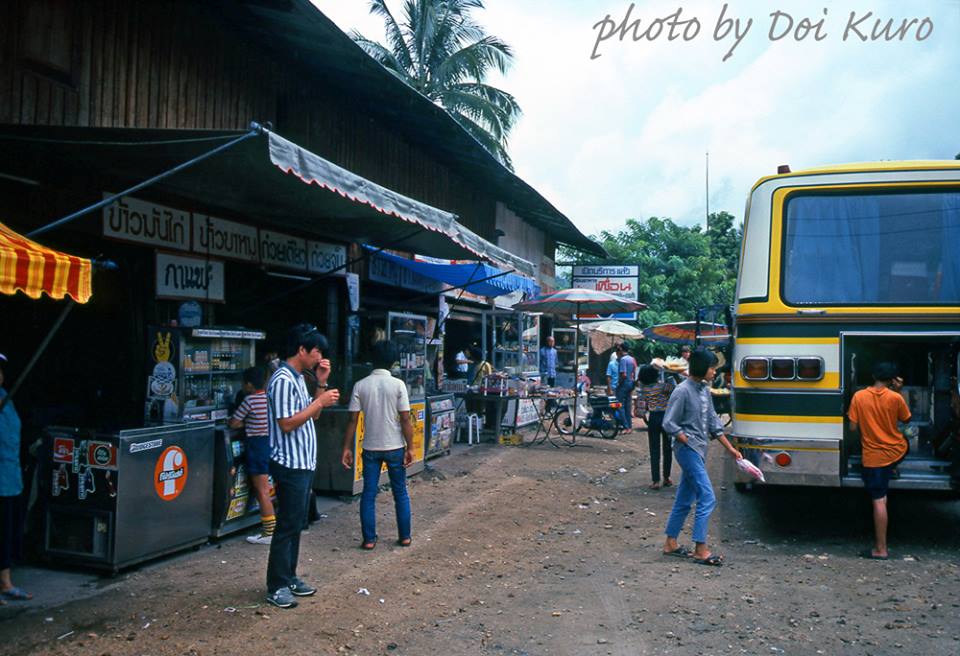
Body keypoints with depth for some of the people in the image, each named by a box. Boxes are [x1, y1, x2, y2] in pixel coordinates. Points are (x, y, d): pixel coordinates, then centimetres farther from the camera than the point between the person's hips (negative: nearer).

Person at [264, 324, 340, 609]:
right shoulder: (283, 380, -18)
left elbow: (312, 415, 17)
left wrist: (321, 384, 6)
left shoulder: (298, 378, 12)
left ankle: (289, 578, 26)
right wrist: (321, 401, -19)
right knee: (287, 526, -2)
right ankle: (276, 587, 8)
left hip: (304, 463, 10)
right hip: (290, 465, -10)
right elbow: (287, 424, -23)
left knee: (296, 524, 16)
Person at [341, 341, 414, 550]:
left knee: (369, 494, 9)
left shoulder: (360, 385, -4)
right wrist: (410, 447, -4)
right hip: (395, 447, -1)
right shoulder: (398, 385, -9)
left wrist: (347, 448, 1)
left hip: (370, 448, 1)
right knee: (401, 493, 13)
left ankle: (369, 539, 10)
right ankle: (404, 536, 19)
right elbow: (405, 419, -10)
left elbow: (353, 419, -5)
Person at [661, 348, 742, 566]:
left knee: (684, 499, 13)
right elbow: (669, 423, -14)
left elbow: (713, 422, 16)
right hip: (688, 450, -9)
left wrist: (729, 448, 14)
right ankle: (700, 549, -6)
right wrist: (688, 442, -14)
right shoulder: (683, 391, -14)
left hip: (699, 451, 9)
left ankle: (670, 543, 22)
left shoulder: (704, 390, 11)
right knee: (707, 498, -11)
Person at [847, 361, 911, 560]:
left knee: (879, 501, -1)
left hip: (873, 456, -1)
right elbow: (906, 419, 10)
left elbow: (853, 428, -8)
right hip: (897, 451, 2)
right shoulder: (895, 397, -8)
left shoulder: (858, 397, -9)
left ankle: (881, 549, 1)